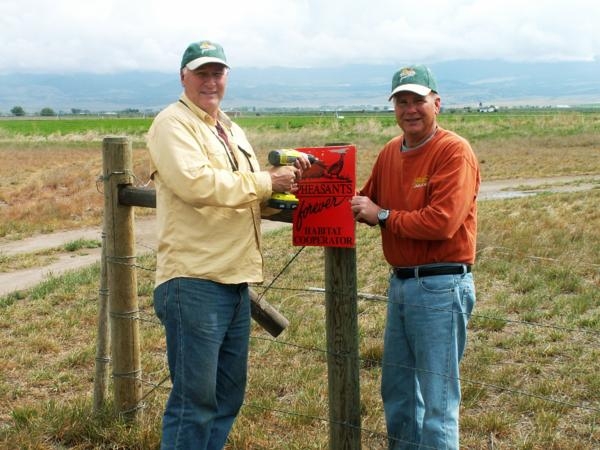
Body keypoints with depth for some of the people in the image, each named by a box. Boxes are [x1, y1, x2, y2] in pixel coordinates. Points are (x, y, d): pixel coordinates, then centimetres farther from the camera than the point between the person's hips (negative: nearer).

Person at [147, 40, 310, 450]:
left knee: (228, 397, 16)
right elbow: (197, 184, -22)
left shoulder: (233, 132, 21)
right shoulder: (173, 123, -6)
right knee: (194, 401, -3)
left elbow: (252, 198, 19)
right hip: (194, 281, -9)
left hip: (236, 280, 9)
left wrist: (286, 182, 0)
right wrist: (265, 182, -15)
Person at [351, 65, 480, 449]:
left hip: (440, 287, -8)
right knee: (396, 389, 19)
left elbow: (442, 222, -23)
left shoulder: (454, 151, -14)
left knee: (437, 397, 1)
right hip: (400, 283, 8)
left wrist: (382, 215, -14)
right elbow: (369, 203, 16)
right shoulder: (391, 152, 10)